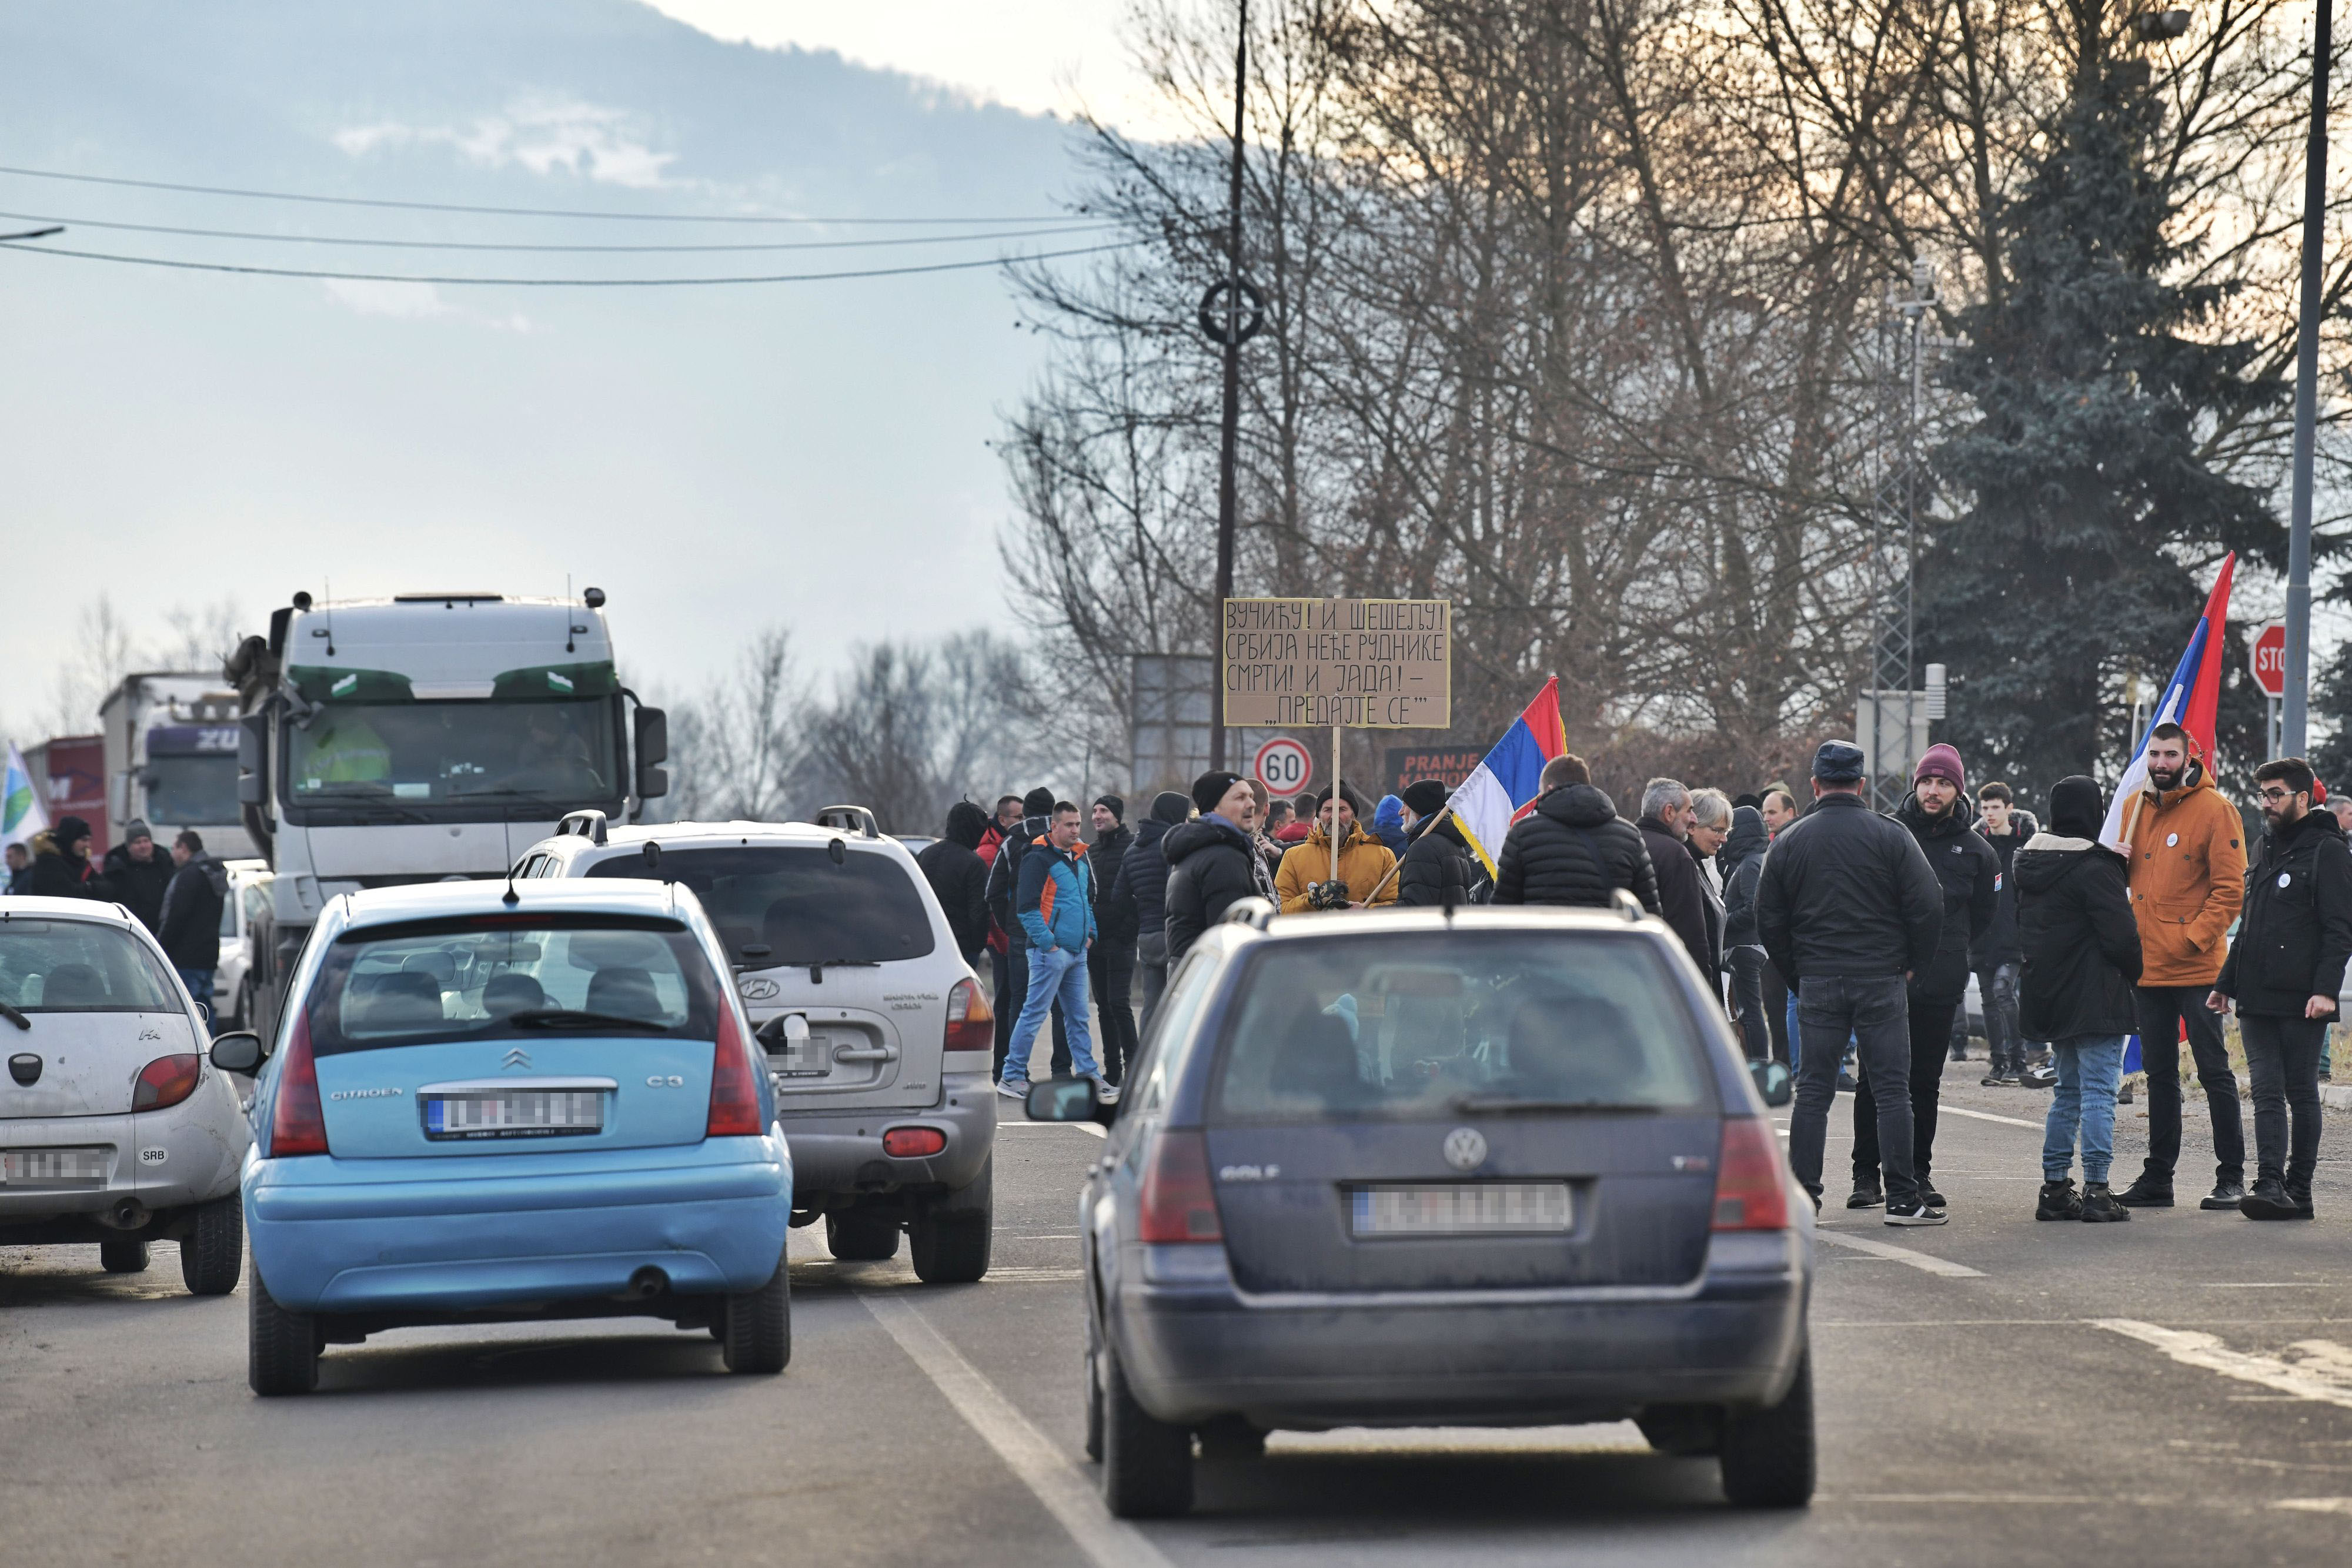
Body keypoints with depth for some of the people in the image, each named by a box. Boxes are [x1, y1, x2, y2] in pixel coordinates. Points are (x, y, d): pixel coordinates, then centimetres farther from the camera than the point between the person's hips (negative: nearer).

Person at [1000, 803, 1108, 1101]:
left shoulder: (1080, 858, 16)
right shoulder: (1039, 859, -10)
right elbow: (1027, 908, -15)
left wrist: (1089, 934, 15)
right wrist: (1048, 943, -16)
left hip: (1077, 952, 8)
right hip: (1050, 952, -8)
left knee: (1078, 1017, 12)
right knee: (1034, 1014, -6)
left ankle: (1090, 1075, 16)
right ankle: (1011, 1076, -2)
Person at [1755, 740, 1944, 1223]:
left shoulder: (1789, 842, 4)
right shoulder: (1892, 836, -4)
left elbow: (1769, 920, 6)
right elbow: (1928, 906, -7)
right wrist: (1912, 965, 6)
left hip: (1817, 983, 2)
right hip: (1883, 981, -2)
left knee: (1812, 1092, 6)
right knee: (1893, 1090, 1)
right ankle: (1901, 1198, -2)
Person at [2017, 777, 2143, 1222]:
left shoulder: (2033, 864, 10)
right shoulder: (2096, 868, -16)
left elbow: (2025, 930, 17)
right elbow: (2120, 936, -17)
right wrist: (2140, 974, -1)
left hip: (2049, 997, 8)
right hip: (2095, 999, -8)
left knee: (2067, 1090, 16)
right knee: (2098, 1091, -5)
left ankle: (2054, 1187, 14)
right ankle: (2095, 1189, -9)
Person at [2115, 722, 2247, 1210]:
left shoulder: (2214, 810, -8)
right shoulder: (2135, 808, 11)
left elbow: (2229, 888, -10)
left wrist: (2194, 937, -17)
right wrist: (2126, 929, 4)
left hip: (2197, 968, -6)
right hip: (2147, 965, 6)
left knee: (2214, 1071, -1)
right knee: (2159, 1074, 12)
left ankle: (2231, 1176, 4)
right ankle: (2157, 1178, 17)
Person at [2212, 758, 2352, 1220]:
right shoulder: (2268, 850, 19)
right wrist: (2226, 982, 22)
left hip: (2301, 1002, -7)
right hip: (2257, 999, 7)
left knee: (2301, 1094, 0)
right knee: (2267, 1093, -2)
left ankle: (2298, 1191, 4)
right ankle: (2271, 1186, -8)